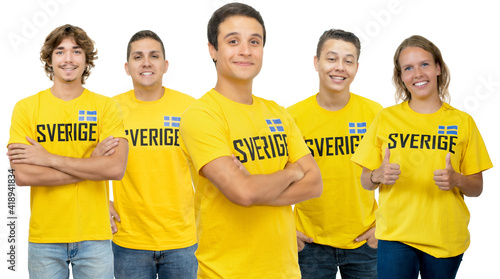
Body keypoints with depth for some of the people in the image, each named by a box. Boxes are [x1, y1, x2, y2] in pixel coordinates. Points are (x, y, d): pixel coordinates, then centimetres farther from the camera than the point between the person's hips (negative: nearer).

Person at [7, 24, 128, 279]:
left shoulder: (106, 107, 0)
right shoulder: (26, 108, 0)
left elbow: (116, 169, -13)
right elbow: (22, 175, -11)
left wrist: (49, 158, -14)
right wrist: (91, 164, -13)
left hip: (95, 236, 0)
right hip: (44, 238, 0)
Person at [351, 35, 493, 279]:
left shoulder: (462, 122, 4)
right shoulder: (386, 118, 4)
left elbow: (477, 187, 6)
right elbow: (366, 181, 6)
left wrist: (456, 180, -15)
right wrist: (379, 175, -15)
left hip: (446, 238, 1)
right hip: (395, 234, 0)